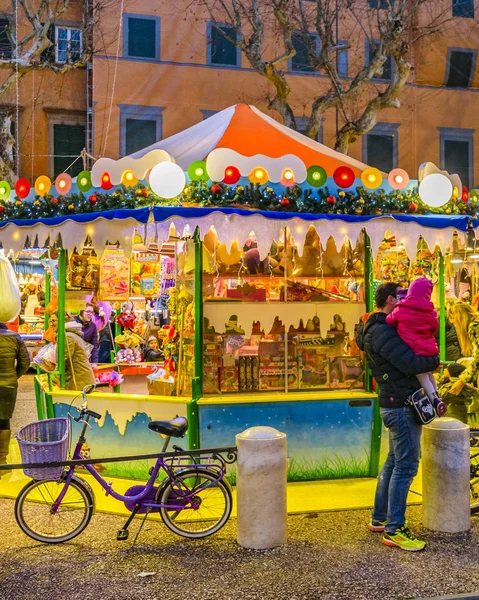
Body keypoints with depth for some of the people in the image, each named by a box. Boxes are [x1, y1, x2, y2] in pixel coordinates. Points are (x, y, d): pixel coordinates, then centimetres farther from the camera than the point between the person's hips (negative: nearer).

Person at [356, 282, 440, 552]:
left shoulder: (381, 329, 16)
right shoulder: (382, 331, -18)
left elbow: (406, 359, 17)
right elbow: (410, 364, -24)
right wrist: (434, 362, -7)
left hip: (396, 404, 11)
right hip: (402, 405, -11)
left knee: (394, 462, 17)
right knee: (406, 466, -6)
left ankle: (379, 518, 27)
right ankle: (394, 530, 0)